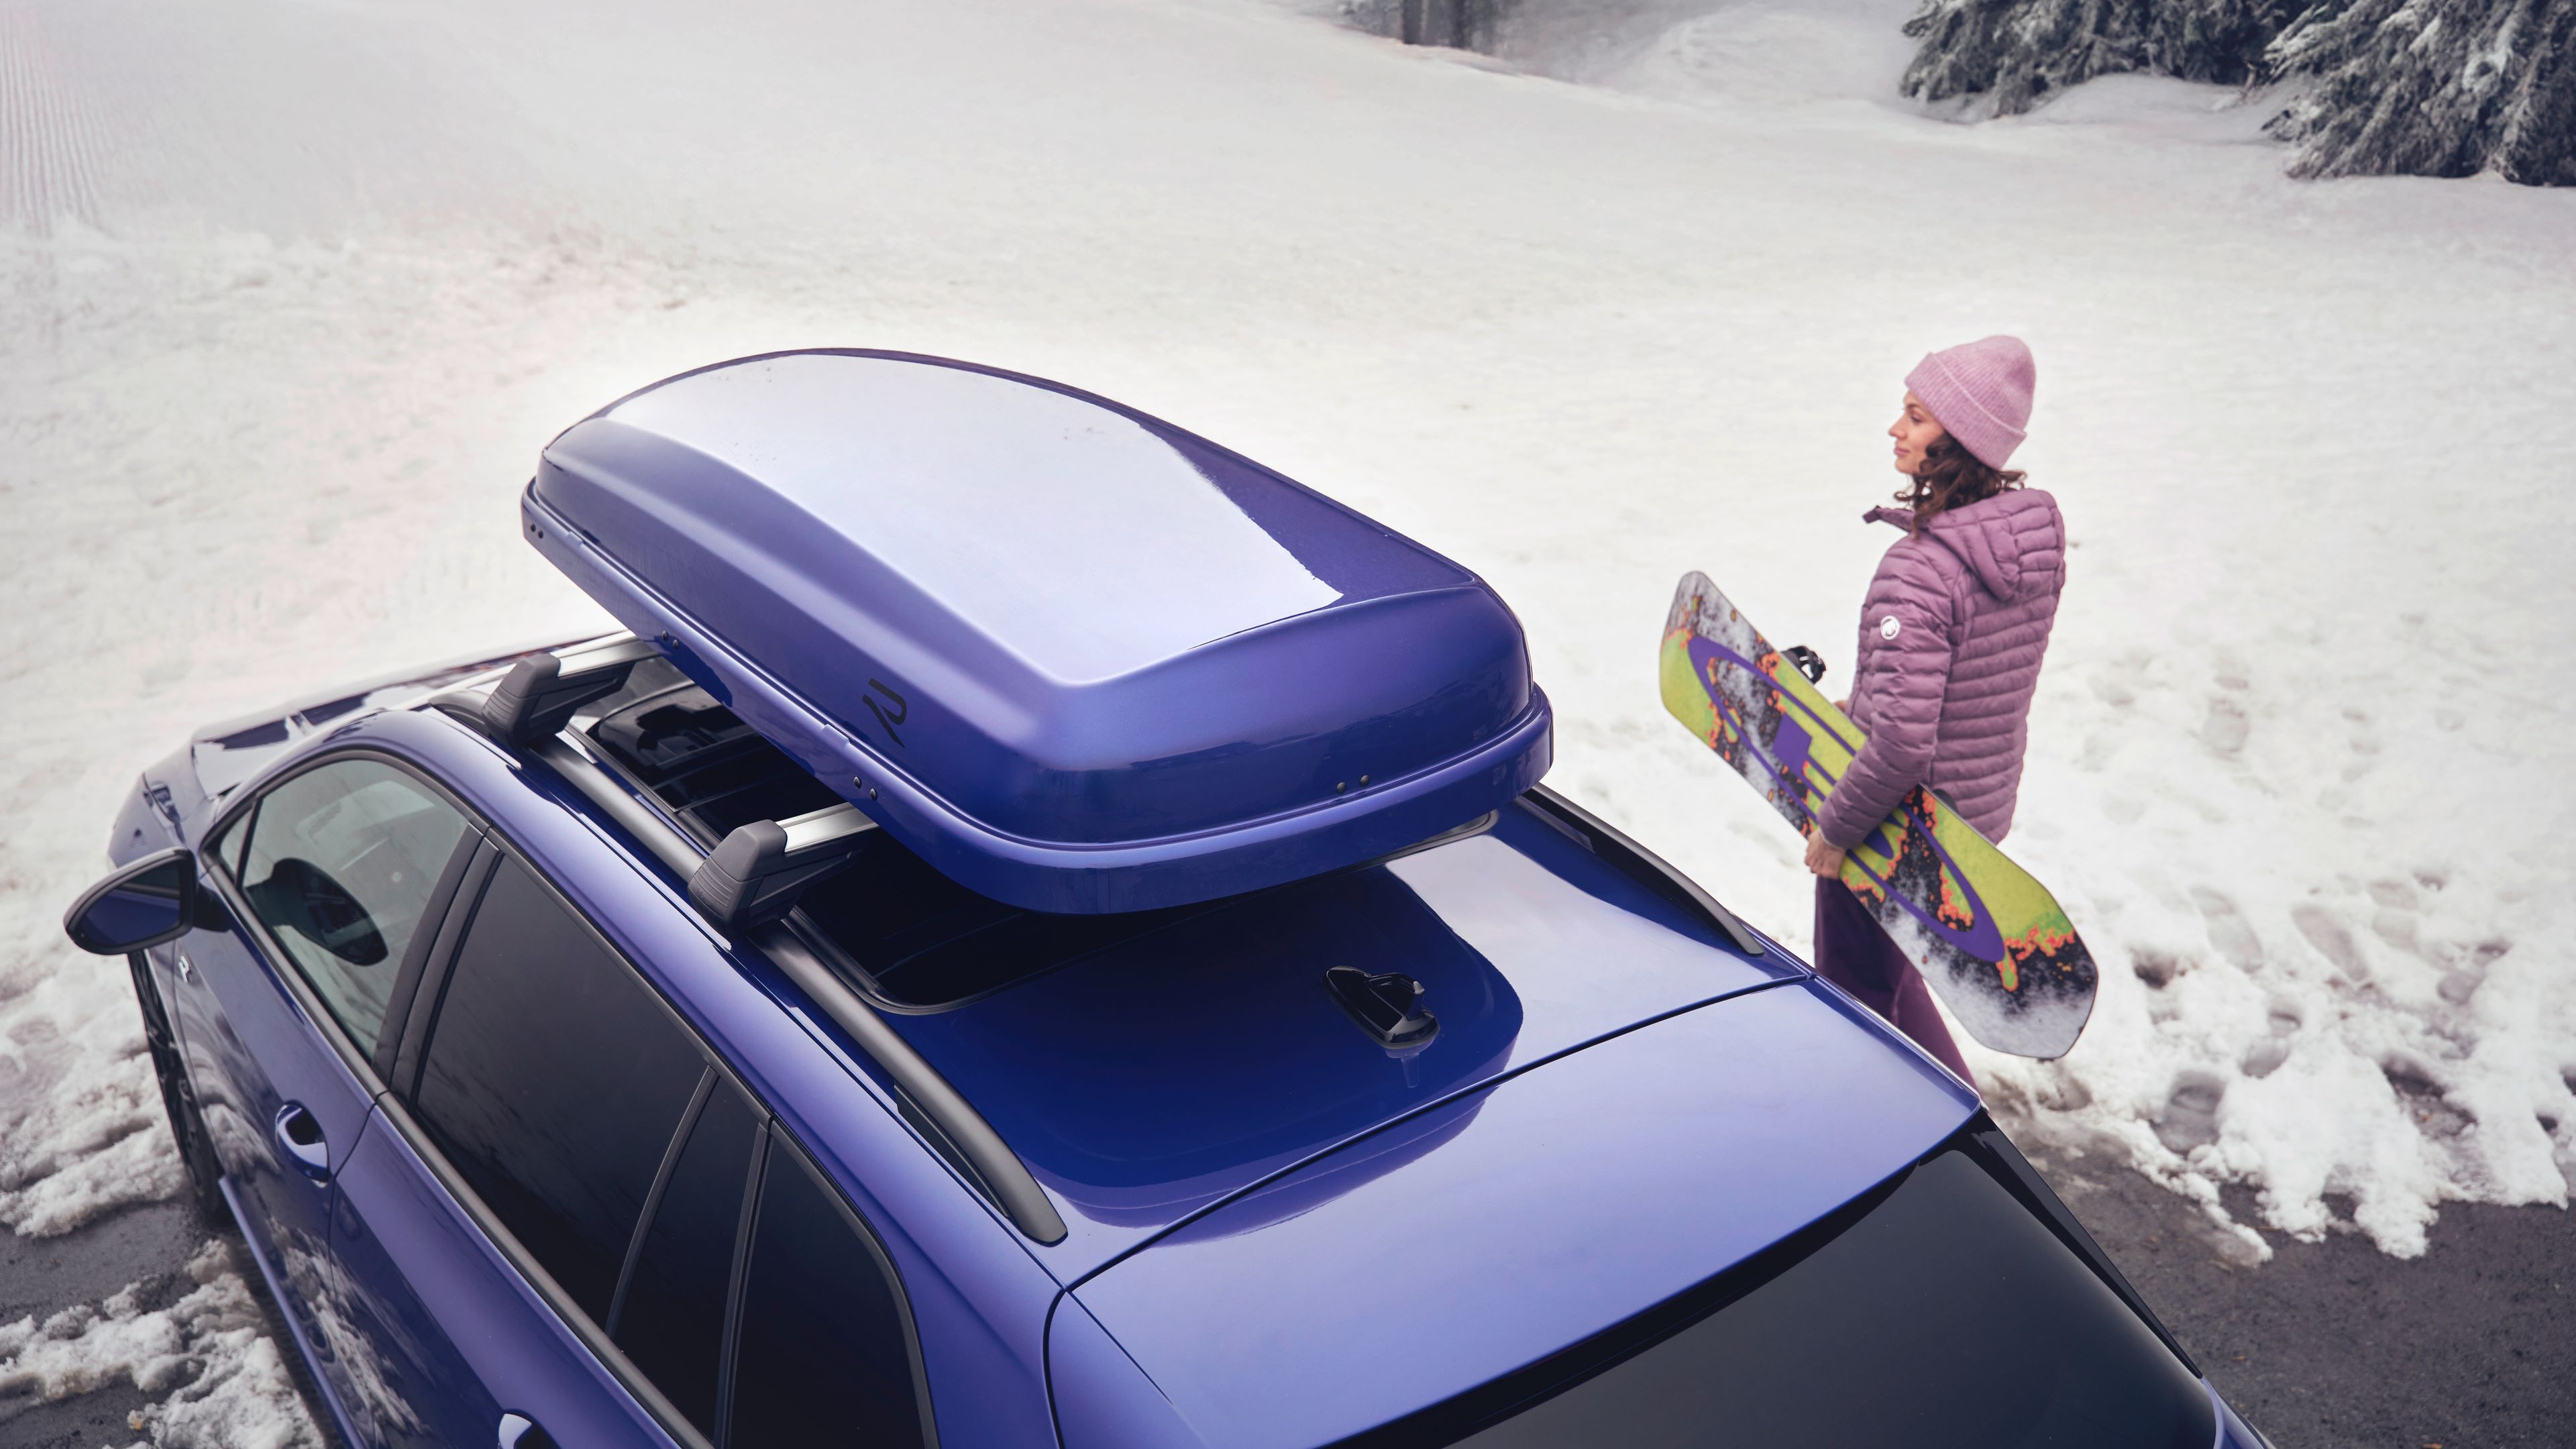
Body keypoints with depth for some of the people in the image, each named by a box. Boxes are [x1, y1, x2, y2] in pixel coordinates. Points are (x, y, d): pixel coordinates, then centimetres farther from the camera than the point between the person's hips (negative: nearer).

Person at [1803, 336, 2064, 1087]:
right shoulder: (2036, 536, -3)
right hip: (1982, 805, 9)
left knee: (1856, 1000, 13)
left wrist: (1834, 829, -18)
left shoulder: (1919, 568, -30)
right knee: (1888, 969, 29)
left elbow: (1902, 743, -33)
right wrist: (1869, 704, 16)